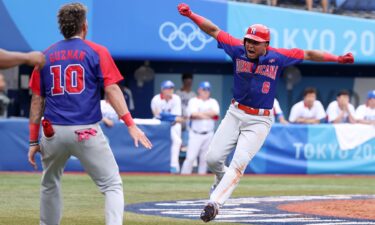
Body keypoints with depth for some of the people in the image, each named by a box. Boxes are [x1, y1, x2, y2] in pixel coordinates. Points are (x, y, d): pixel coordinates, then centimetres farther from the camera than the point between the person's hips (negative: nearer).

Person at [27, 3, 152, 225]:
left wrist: (33, 141, 14)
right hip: (86, 132, -3)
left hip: (53, 133, 4)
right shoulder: (97, 52, 2)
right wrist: (131, 125, -10)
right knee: (112, 184, -1)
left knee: (50, 185, 23)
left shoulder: (45, 56, 11)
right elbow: (112, 90, -8)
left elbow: (37, 101, 11)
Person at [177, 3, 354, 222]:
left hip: (260, 121, -3)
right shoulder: (239, 50, -7)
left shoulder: (277, 57, -11)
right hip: (235, 113, 3)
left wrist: (337, 59, -19)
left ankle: (214, 203, -14)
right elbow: (213, 30, -4)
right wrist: (191, 15, -15)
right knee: (213, 158, -3)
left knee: (239, 163, -15)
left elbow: (308, 54, -8)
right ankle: (223, 179, 31)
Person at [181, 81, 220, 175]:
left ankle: (202, 174, 12)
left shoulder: (213, 102, 11)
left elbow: (215, 112, -9)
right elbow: (193, 114, -16)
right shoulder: (193, 101, 3)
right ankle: (185, 174, -10)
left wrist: (200, 113, -10)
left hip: (208, 135, 3)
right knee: (190, 157, -11)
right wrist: (207, 115, -11)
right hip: (196, 134, -3)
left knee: (204, 158, 6)